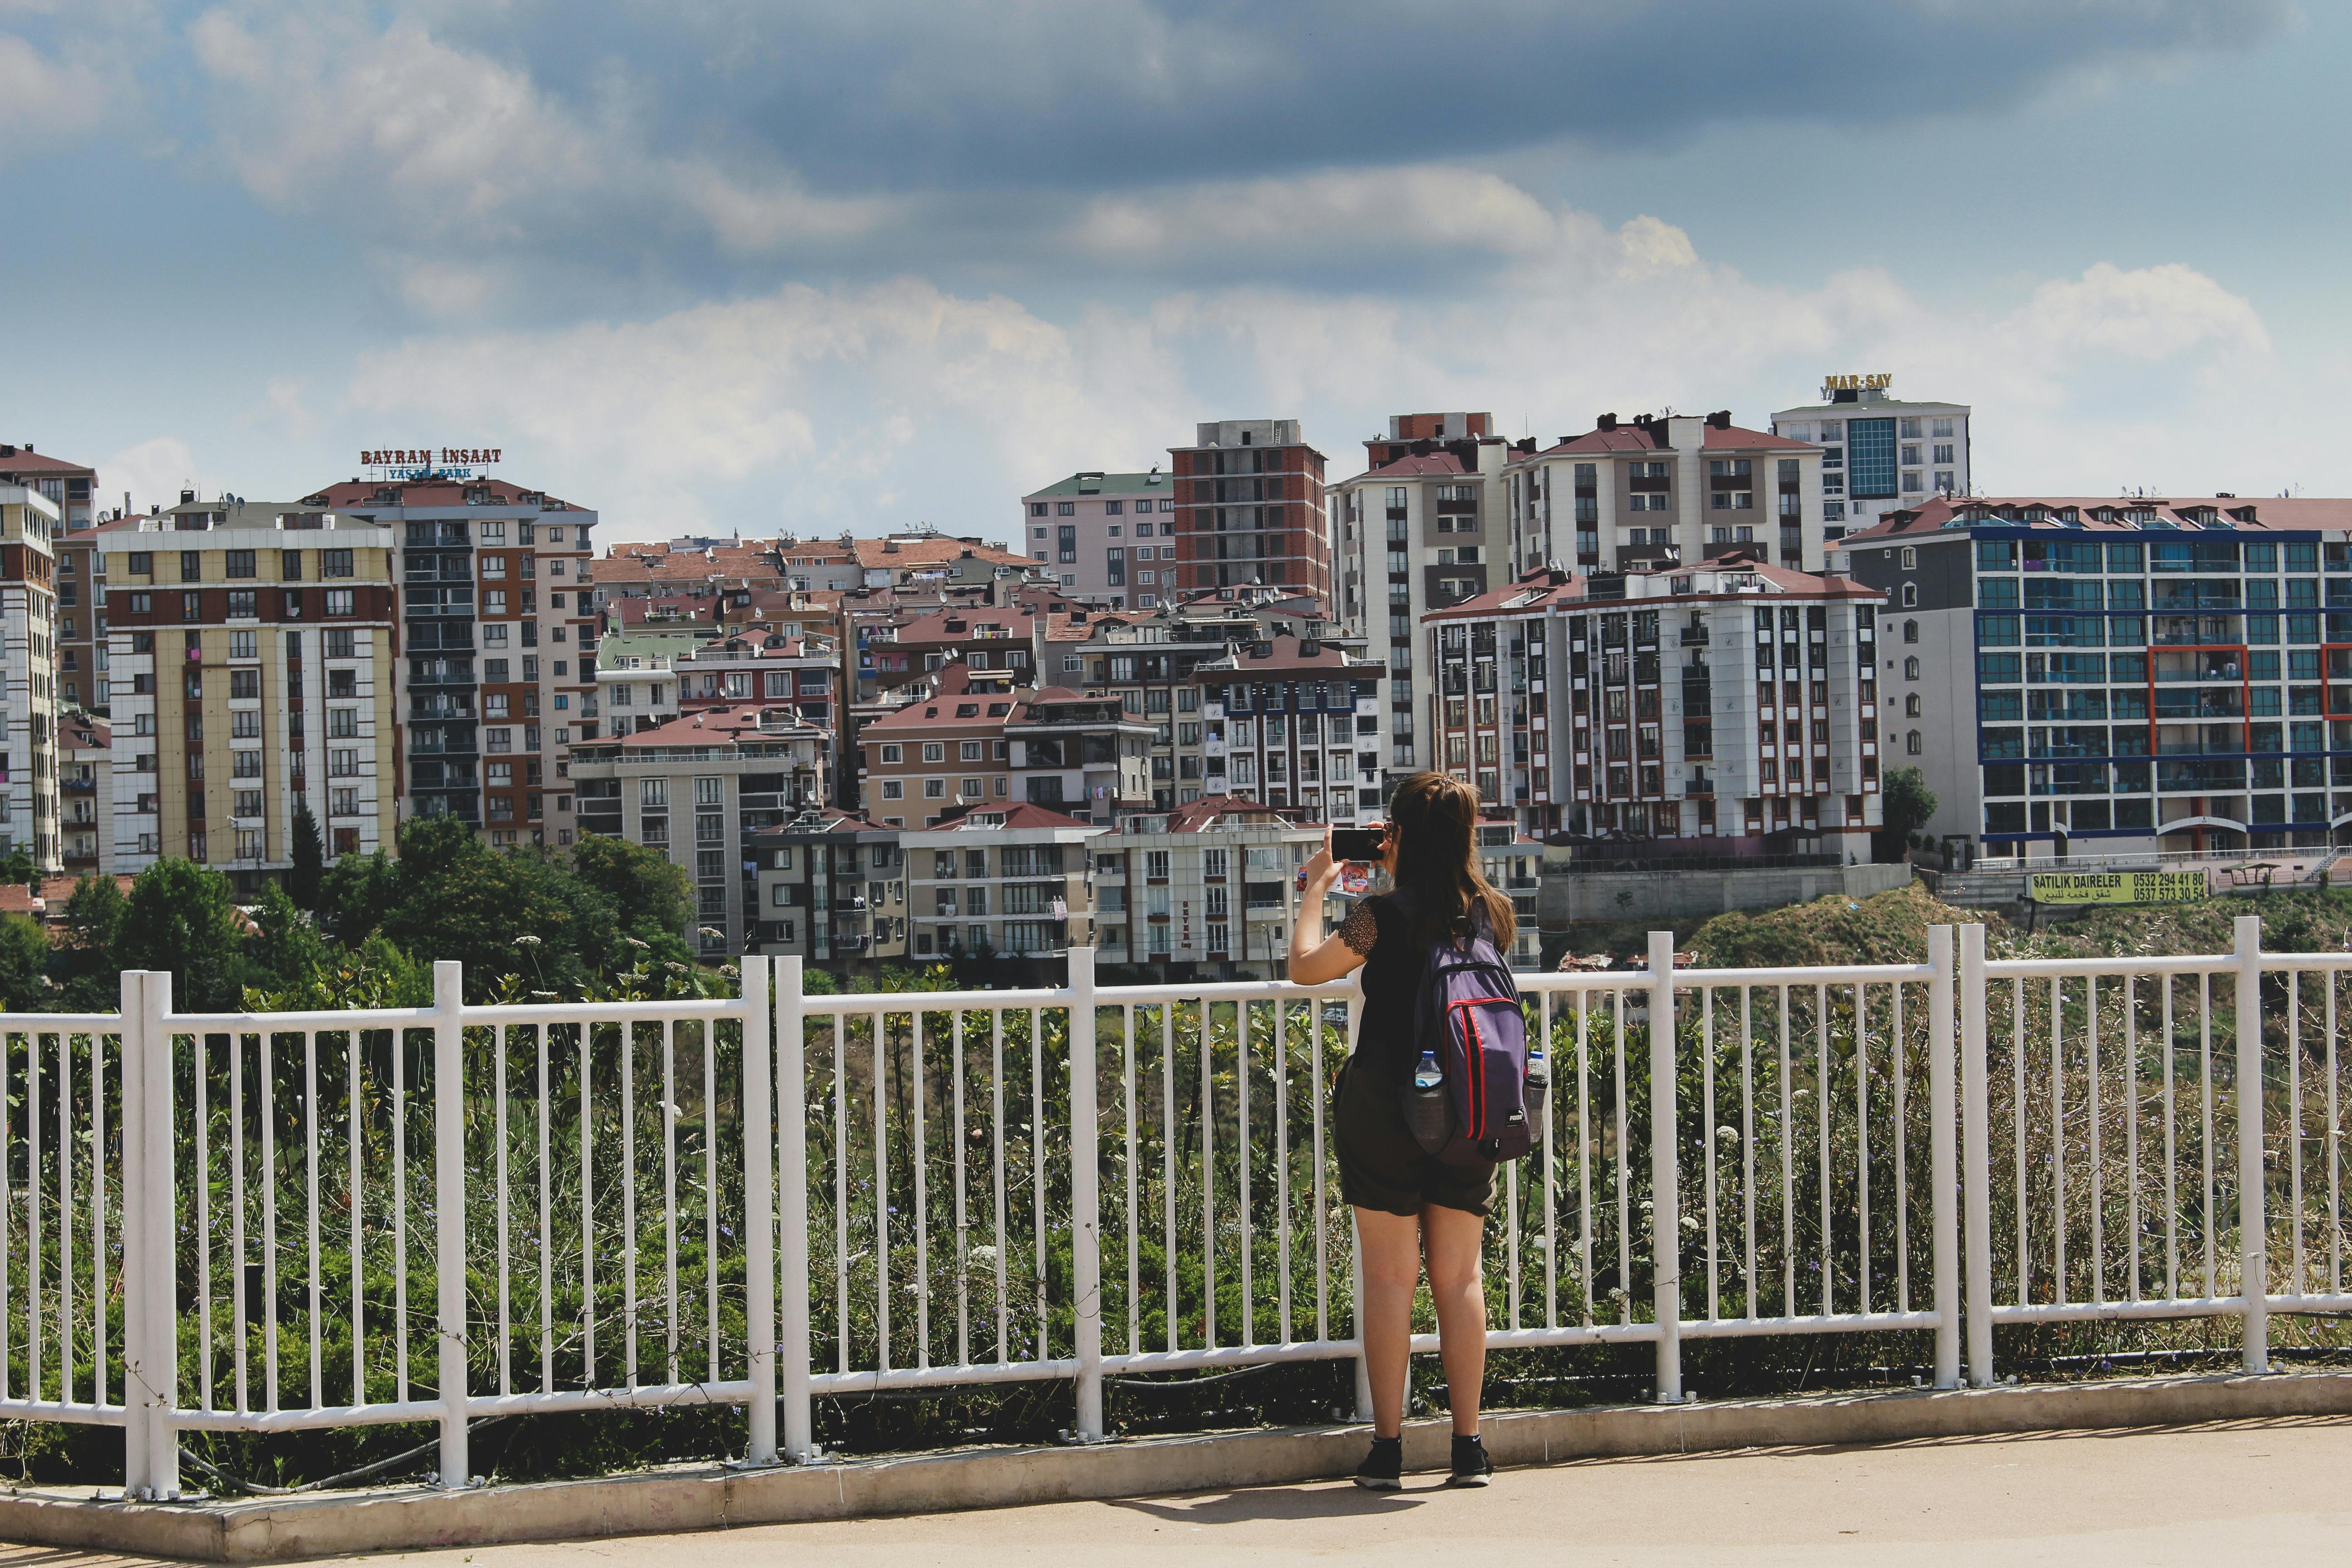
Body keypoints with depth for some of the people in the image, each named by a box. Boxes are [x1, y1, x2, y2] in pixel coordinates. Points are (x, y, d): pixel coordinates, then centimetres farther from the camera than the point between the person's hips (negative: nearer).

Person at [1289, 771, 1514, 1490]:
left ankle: (1388, 1449, 1)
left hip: (1385, 1107, -4)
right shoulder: (1493, 914, 2)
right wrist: (1393, 877, 29)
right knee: (1459, 1277, 9)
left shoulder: (1384, 914, -12)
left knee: (1391, 1278, 1)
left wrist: (1317, 887, 12)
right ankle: (1469, 1447, 8)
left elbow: (1305, 966, 0)